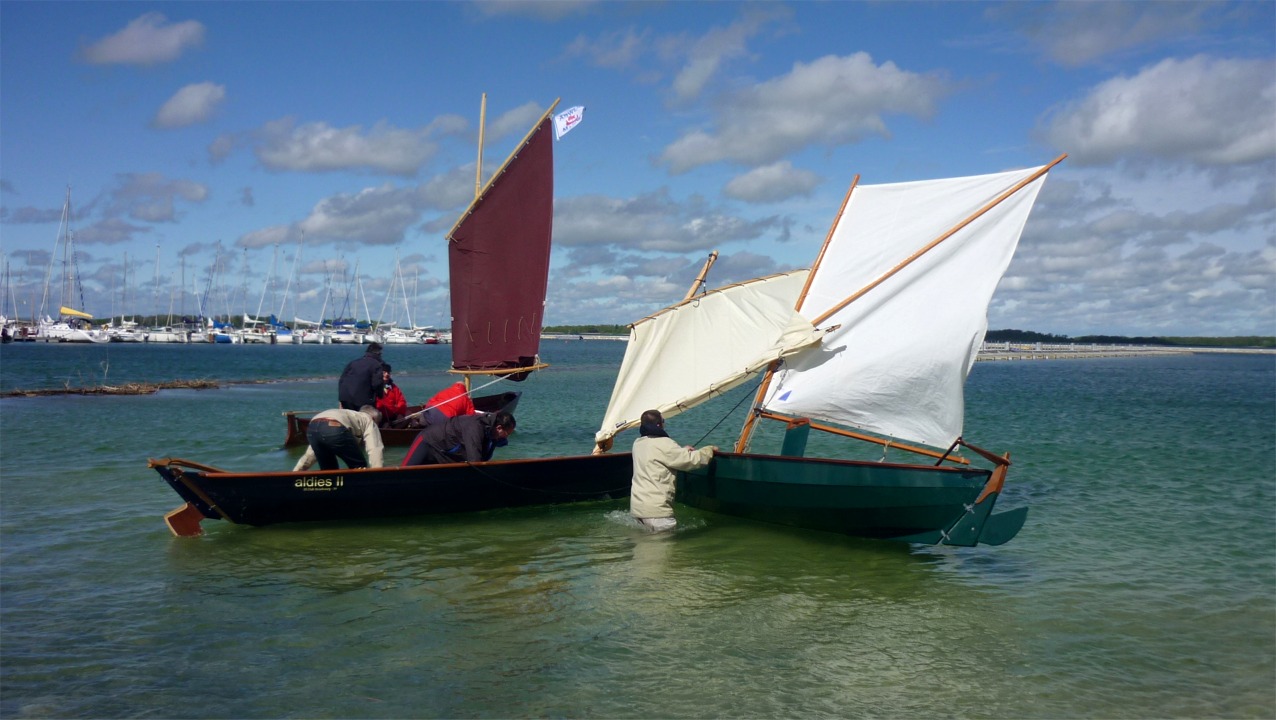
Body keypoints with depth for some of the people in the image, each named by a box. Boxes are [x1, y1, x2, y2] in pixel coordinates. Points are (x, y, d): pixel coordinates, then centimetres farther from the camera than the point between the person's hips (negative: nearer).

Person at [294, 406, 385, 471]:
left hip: (312, 428, 6)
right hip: (335, 429, -6)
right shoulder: (369, 422, 28)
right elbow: (375, 450, 8)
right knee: (359, 469, 13)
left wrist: (296, 472, 39)